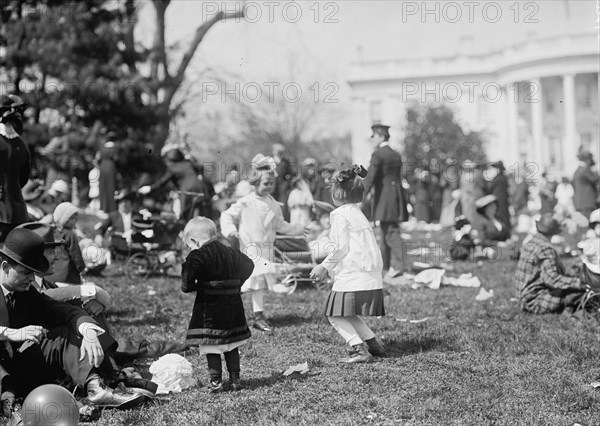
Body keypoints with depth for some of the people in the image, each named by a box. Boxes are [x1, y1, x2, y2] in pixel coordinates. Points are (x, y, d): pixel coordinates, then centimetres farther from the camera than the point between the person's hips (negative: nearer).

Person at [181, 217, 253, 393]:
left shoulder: (197, 257, -13)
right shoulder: (231, 253, 7)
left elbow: (186, 286, -22)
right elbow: (249, 266, 21)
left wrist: (196, 286, -1)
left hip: (209, 308, -6)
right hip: (233, 306, 6)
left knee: (211, 347, 2)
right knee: (231, 345, 14)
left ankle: (216, 382, 1)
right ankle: (235, 380, 14)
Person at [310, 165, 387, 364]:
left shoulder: (340, 214, -7)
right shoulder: (358, 214, 19)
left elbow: (342, 247, -13)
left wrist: (324, 266, -2)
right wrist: (329, 267, 25)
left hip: (352, 276, -9)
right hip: (372, 277, 9)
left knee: (336, 315, 1)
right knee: (349, 315, 21)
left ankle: (359, 349, -10)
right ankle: (373, 344, 14)